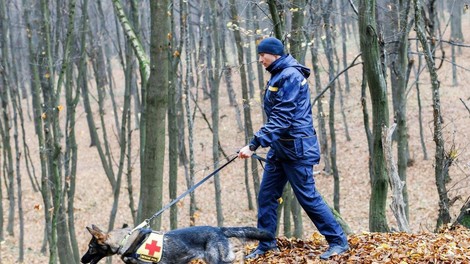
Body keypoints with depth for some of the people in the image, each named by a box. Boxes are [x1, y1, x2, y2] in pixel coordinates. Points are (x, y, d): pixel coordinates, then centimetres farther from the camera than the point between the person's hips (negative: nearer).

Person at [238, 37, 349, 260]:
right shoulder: (279, 76, 13)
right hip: (280, 147, 10)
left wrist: (254, 144, -27)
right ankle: (266, 244, 14)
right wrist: (257, 143, 18)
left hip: (296, 147, -10)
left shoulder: (291, 76, -17)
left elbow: (281, 118, -24)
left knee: (308, 196, -5)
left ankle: (338, 241, 3)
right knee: (266, 195, 8)